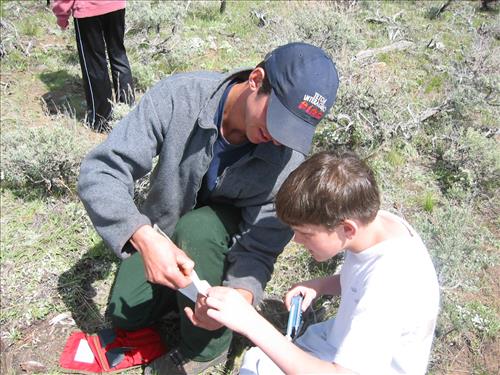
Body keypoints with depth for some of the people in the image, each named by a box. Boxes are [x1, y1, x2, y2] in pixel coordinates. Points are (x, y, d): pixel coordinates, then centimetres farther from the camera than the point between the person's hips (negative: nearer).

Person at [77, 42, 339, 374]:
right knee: (125, 315, -5)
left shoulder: (291, 155, -31)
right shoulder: (178, 96, -32)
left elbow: (261, 245, -26)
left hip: (226, 230, -1)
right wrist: (144, 236, -50)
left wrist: (242, 292, -47)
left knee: (196, 228, -35)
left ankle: (207, 347, -11)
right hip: (164, 232, 2)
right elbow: (100, 170, -33)